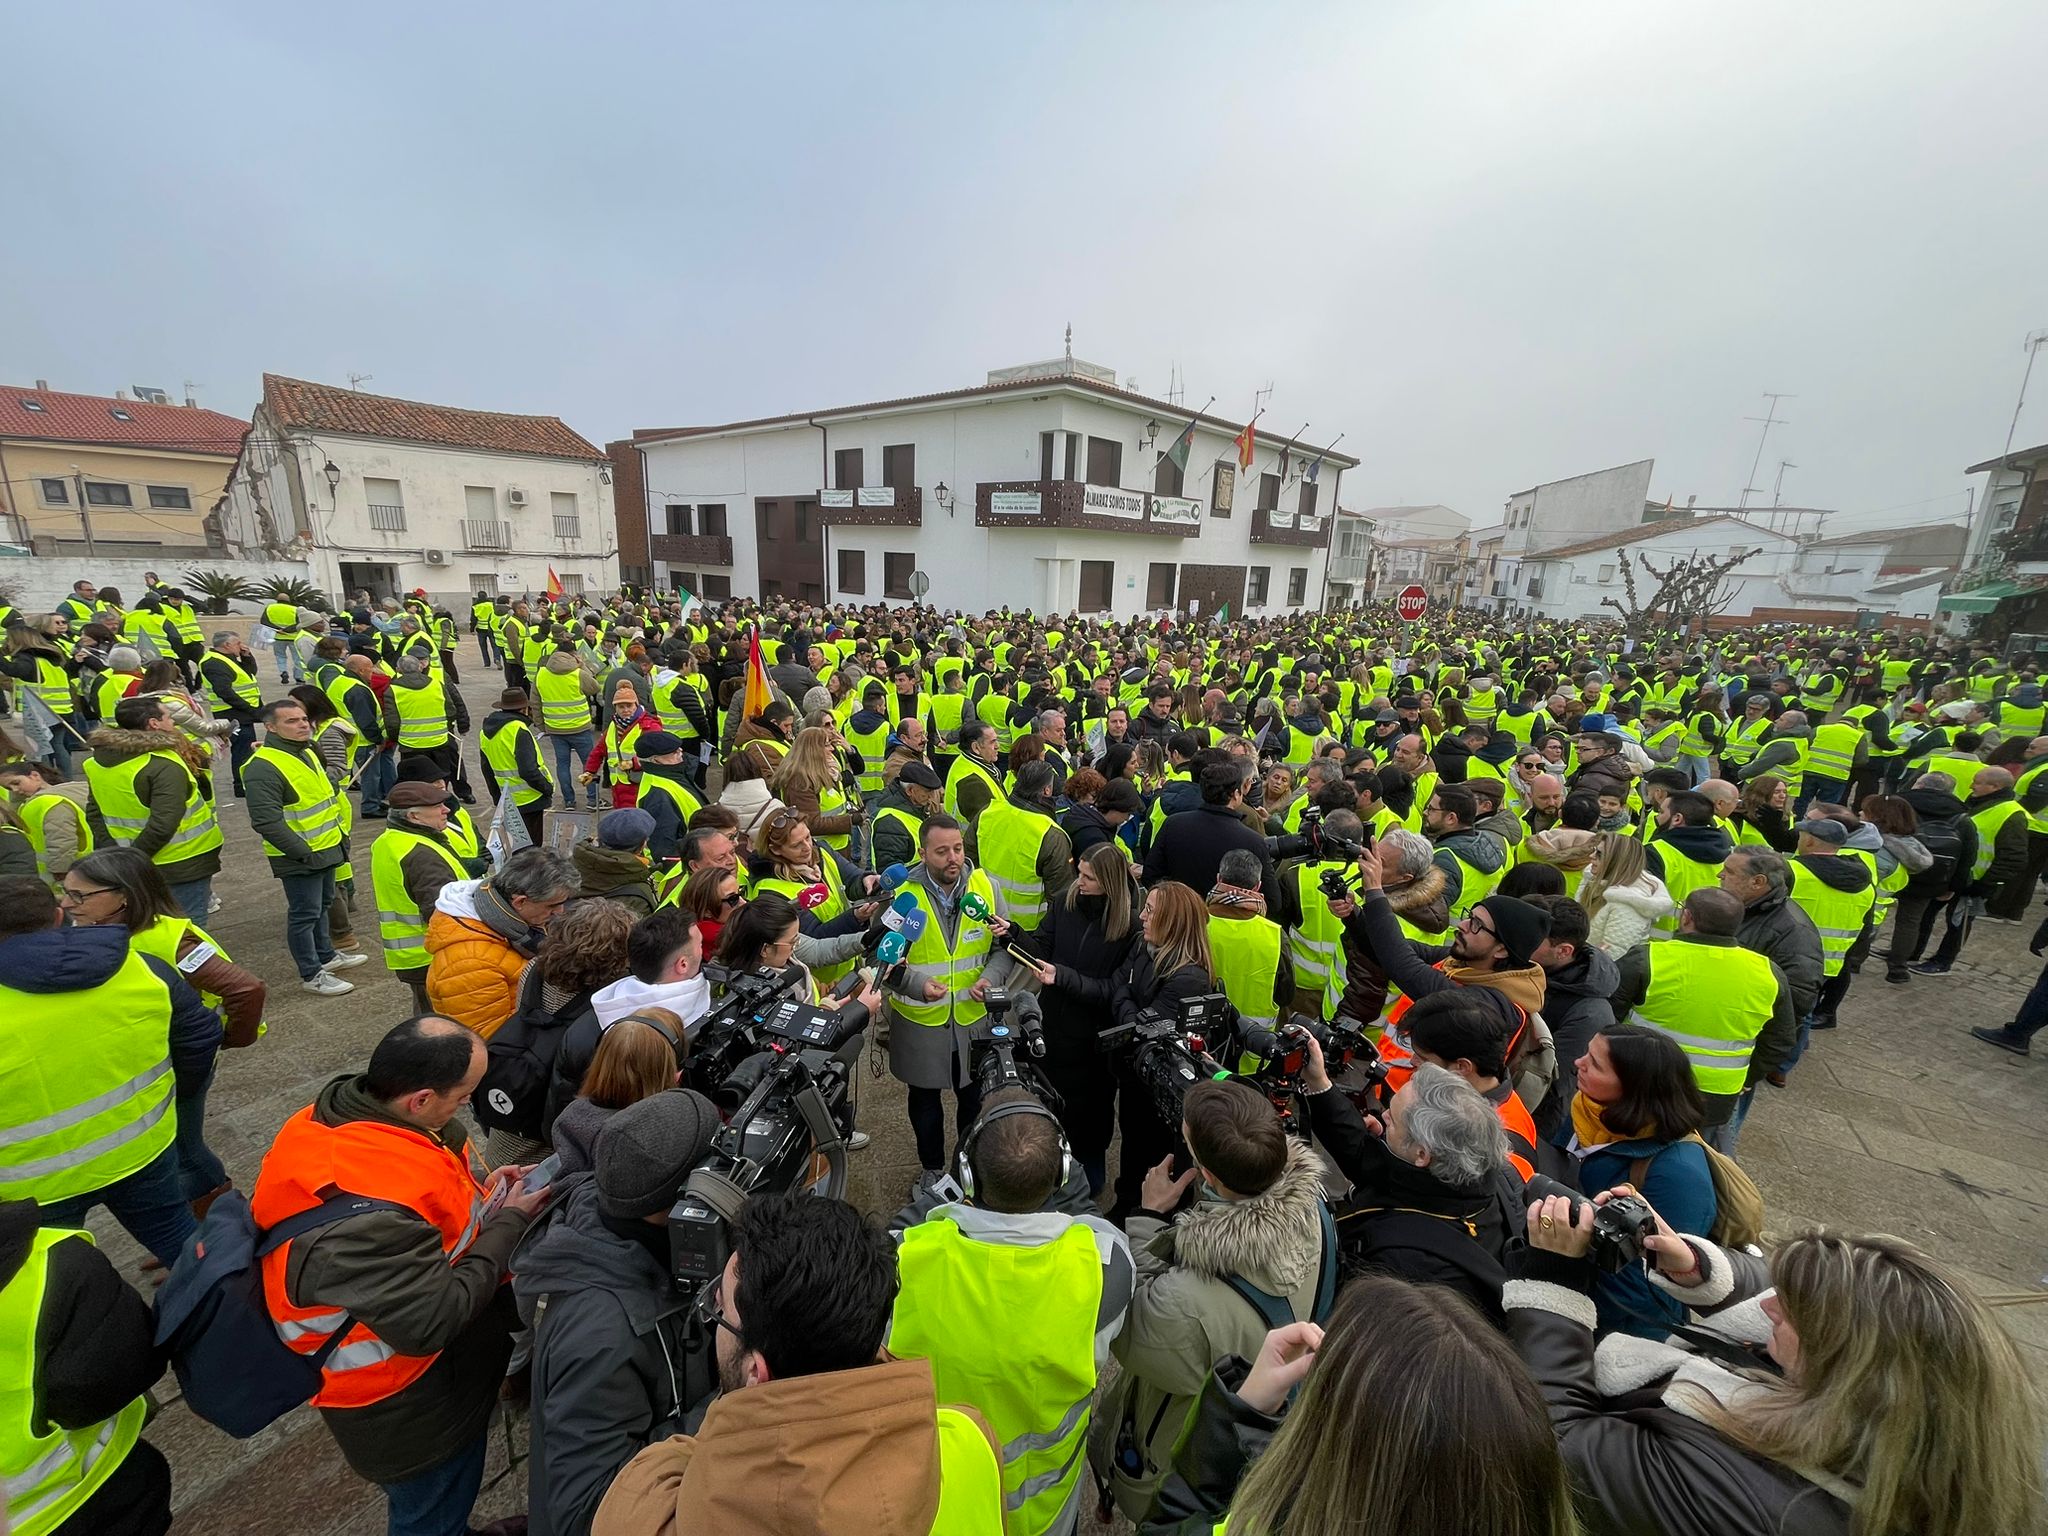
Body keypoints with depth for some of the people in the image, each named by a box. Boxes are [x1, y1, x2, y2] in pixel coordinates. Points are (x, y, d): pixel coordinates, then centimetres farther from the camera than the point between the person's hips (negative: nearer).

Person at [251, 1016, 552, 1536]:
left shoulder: (343, 1110, -15)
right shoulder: (360, 1216, -41)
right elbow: (433, 1322, -32)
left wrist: (477, 1192, -8)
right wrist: (508, 1223, -23)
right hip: (411, 1410, -8)